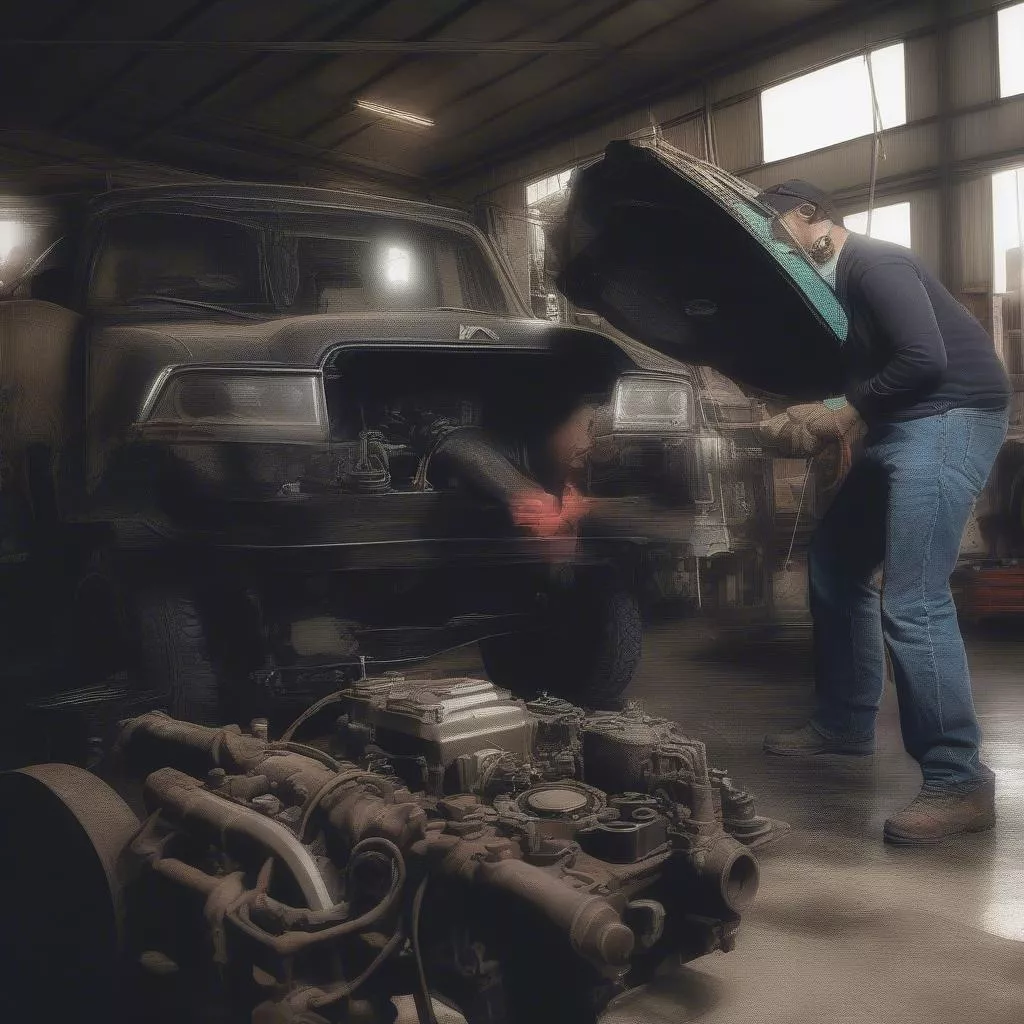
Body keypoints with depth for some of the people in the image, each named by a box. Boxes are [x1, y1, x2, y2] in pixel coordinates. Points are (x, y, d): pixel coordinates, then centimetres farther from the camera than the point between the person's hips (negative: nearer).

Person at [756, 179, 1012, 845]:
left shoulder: (873, 263, -13)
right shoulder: (830, 284, 17)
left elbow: (924, 358, -23)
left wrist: (848, 403, -11)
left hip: (948, 420, -10)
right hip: (902, 428, 10)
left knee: (911, 604, -17)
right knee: (834, 567, 15)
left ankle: (960, 784, -10)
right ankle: (844, 725, 27)